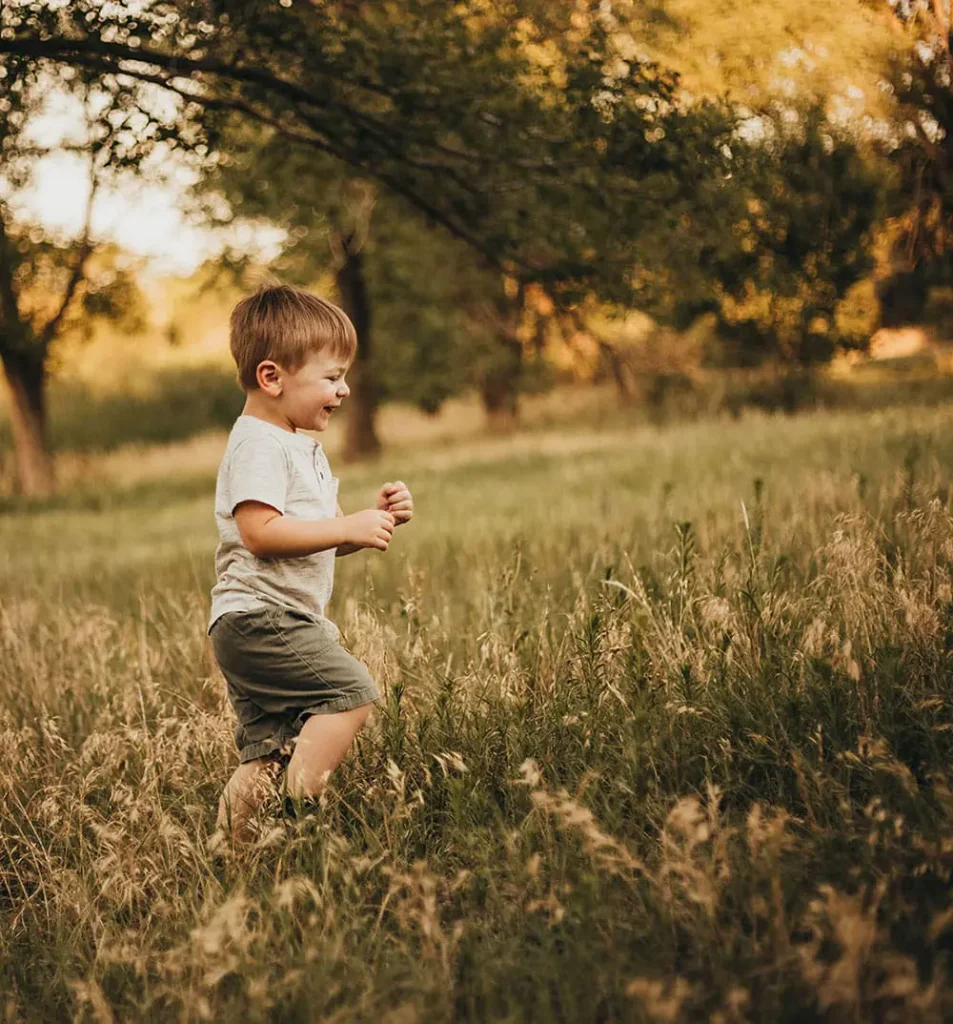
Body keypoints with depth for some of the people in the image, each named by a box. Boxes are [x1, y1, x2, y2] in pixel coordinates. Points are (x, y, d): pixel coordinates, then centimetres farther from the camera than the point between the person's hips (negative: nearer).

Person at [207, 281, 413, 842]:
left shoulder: (304, 447, 21)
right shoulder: (259, 445, -13)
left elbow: (326, 538, 25)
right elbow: (260, 532, -24)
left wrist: (376, 518, 7)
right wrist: (349, 527, -23)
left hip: (254, 629, 11)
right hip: (260, 618, -11)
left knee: (267, 761, 10)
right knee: (354, 691, -18)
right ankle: (298, 811, -18)